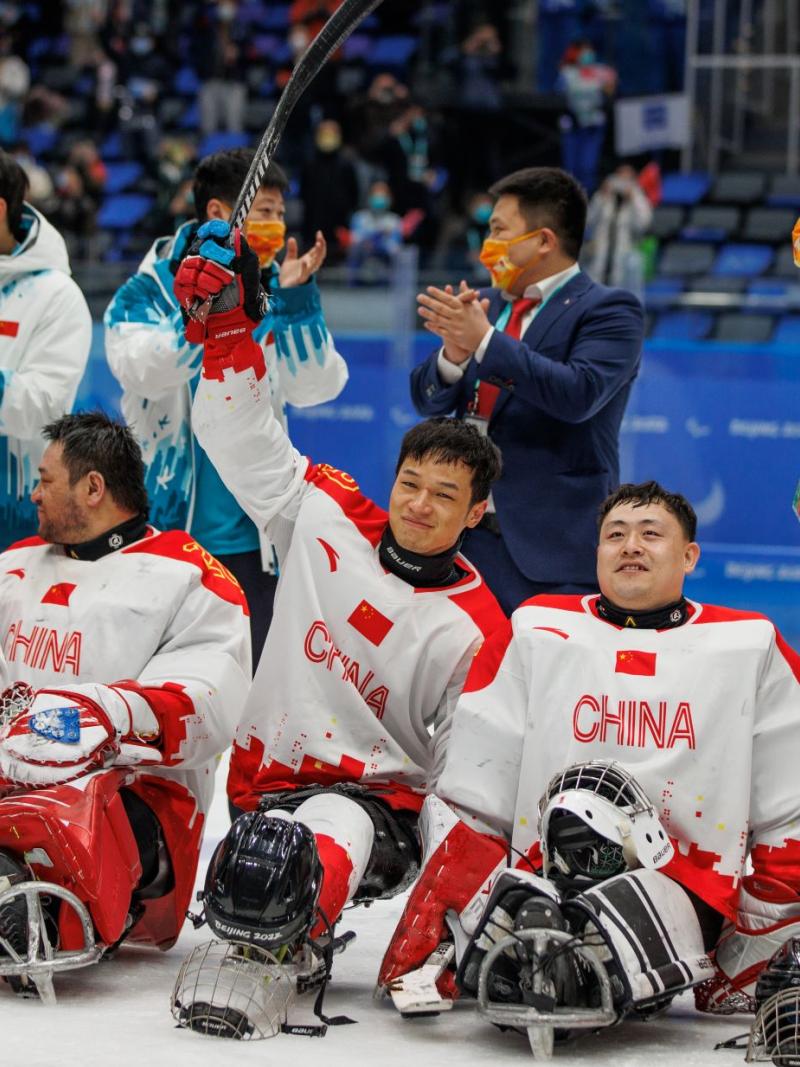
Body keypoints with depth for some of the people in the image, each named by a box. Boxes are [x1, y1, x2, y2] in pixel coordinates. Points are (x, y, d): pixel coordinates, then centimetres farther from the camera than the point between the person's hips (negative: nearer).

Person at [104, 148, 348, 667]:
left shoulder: (272, 291, 8)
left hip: (255, 536, 3)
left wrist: (299, 299, -14)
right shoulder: (149, 290, -2)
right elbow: (145, 370, -21)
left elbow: (317, 388, -1)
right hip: (170, 527, -3)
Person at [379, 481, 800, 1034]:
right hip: (542, 878, 0)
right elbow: (469, 797, 8)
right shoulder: (534, 633, 11)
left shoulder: (752, 646, 10)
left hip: (690, 894, 1)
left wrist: (752, 952, 3)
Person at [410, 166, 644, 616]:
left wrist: (485, 341, -21)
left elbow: (579, 394, -19)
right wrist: (454, 353, -9)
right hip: (469, 536, 6)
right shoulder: (486, 305, 17)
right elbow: (429, 399, 13)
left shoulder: (609, 311, -3)